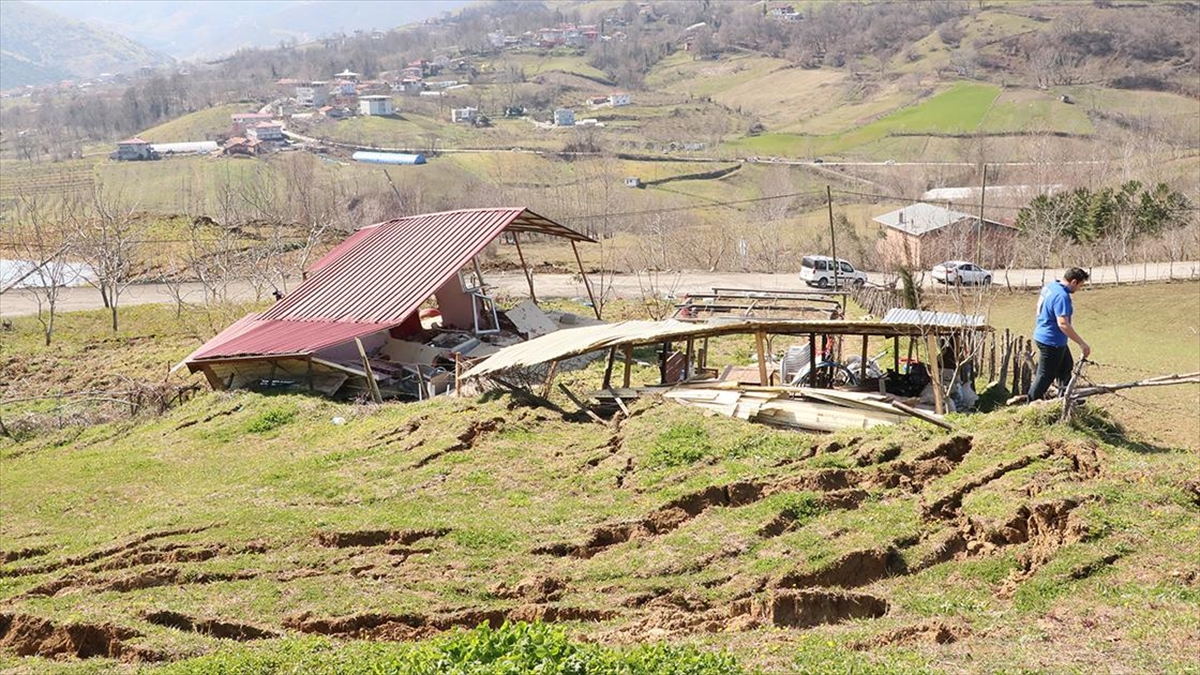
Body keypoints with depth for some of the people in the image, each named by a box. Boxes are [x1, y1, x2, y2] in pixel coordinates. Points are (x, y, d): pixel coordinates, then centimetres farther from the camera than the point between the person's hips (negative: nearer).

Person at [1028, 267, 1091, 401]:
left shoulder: (1050, 286, 2)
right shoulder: (1062, 297, -28)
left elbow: (1039, 304, 18)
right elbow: (1063, 324, -34)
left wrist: (1039, 325, 32)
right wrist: (1082, 344, -31)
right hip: (1051, 341, -11)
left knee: (1066, 367, 23)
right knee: (1046, 375, 1)